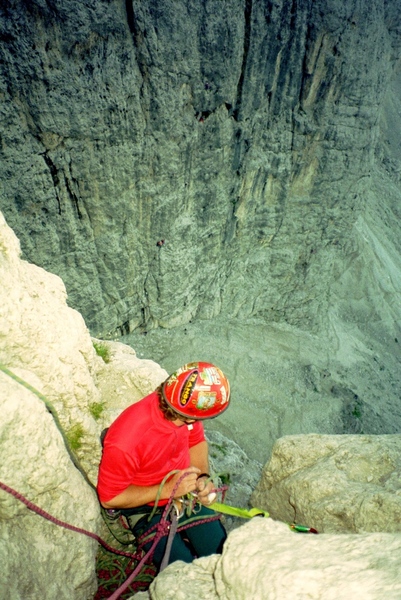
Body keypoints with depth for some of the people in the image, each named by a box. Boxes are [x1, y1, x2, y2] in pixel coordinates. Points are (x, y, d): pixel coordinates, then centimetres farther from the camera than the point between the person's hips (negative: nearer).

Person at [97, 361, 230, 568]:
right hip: (147, 509, -4)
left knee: (223, 552, -3)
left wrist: (203, 478, -14)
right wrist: (167, 489, -26)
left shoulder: (186, 406, -21)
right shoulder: (125, 442, -36)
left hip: (186, 493, 4)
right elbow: (109, 498, -20)